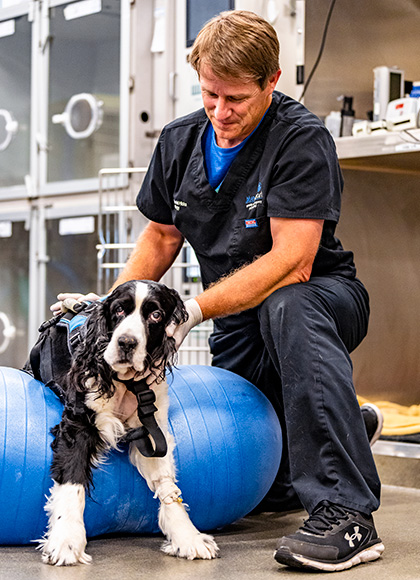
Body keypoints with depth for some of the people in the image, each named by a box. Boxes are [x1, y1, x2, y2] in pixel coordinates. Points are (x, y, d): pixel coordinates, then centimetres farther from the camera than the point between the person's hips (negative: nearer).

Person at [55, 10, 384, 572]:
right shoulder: (179, 141, 0)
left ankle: (346, 511, -43)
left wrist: (194, 309, -34)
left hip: (322, 297, -6)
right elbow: (161, 235, 13)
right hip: (238, 321, 6)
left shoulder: (302, 140, -20)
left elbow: (292, 262, -28)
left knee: (287, 308, -42)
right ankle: (349, 429, 33)